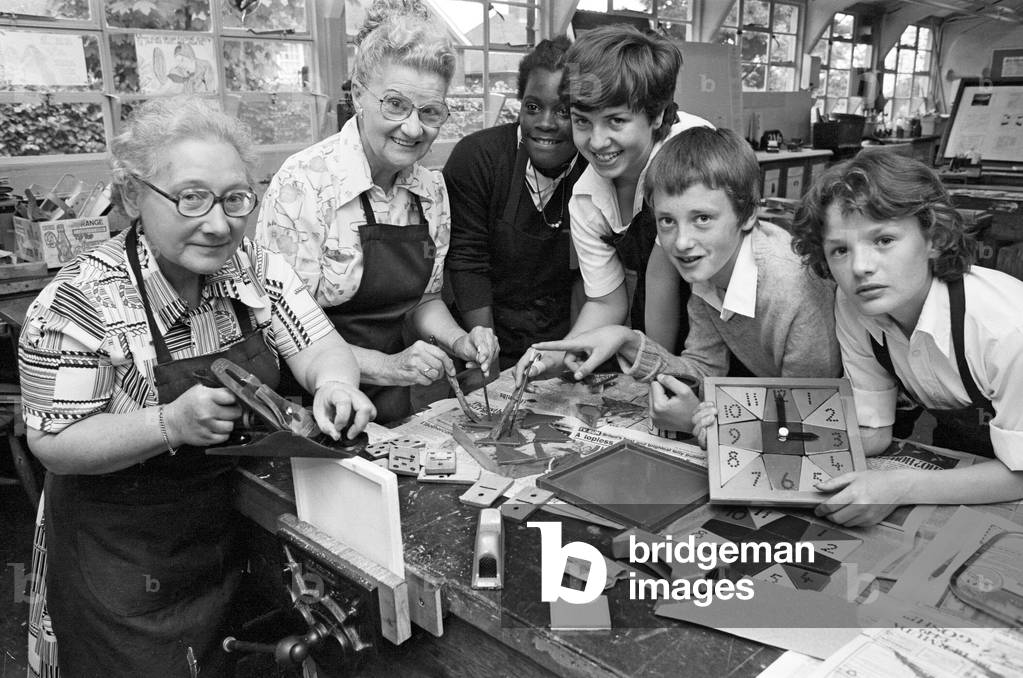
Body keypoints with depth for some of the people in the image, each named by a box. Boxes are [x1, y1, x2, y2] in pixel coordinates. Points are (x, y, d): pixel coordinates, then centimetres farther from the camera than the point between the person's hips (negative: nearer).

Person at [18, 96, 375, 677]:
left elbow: (321, 347, -6)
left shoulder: (257, 269, -7)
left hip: (240, 532, 5)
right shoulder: (83, 301, -21)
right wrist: (172, 424, -34)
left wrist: (334, 382, -30)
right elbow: (53, 443, -19)